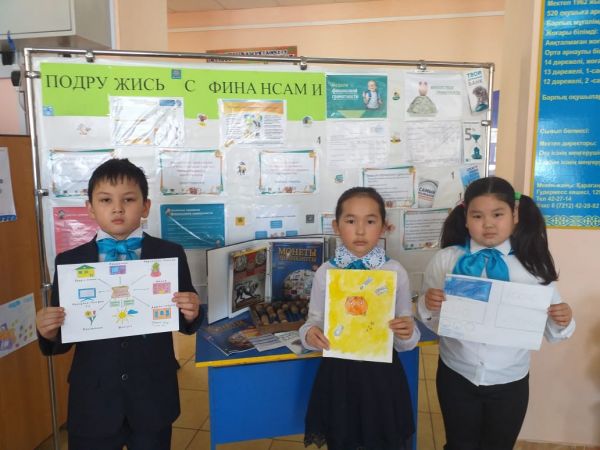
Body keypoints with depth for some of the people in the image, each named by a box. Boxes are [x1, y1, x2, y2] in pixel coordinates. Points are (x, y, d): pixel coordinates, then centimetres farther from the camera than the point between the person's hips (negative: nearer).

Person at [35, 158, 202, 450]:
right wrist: (49, 333, -20)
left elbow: (183, 324, 1)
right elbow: (63, 339, 1)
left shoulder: (170, 255, -5)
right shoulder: (69, 262, -3)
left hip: (153, 398, 0)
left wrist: (190, 315, -20)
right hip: (92, 401, 1)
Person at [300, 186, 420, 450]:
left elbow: (405, 341, -1)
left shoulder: (396, 272, -7)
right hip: (338, 372, 1)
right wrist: (310, 334, -21)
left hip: (381, 373, 0)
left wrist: (407, 334, -22)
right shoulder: (325, 273, -6)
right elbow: (314, 320, 1)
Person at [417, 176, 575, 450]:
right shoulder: (445, 259, -10)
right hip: (456, 377, 0)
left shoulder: (533, 263, -9)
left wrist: (562, 321, -23)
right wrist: (427, 306, -24)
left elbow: (550, 331, -3)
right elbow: (432, 323, -3)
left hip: (510, 381, 1)